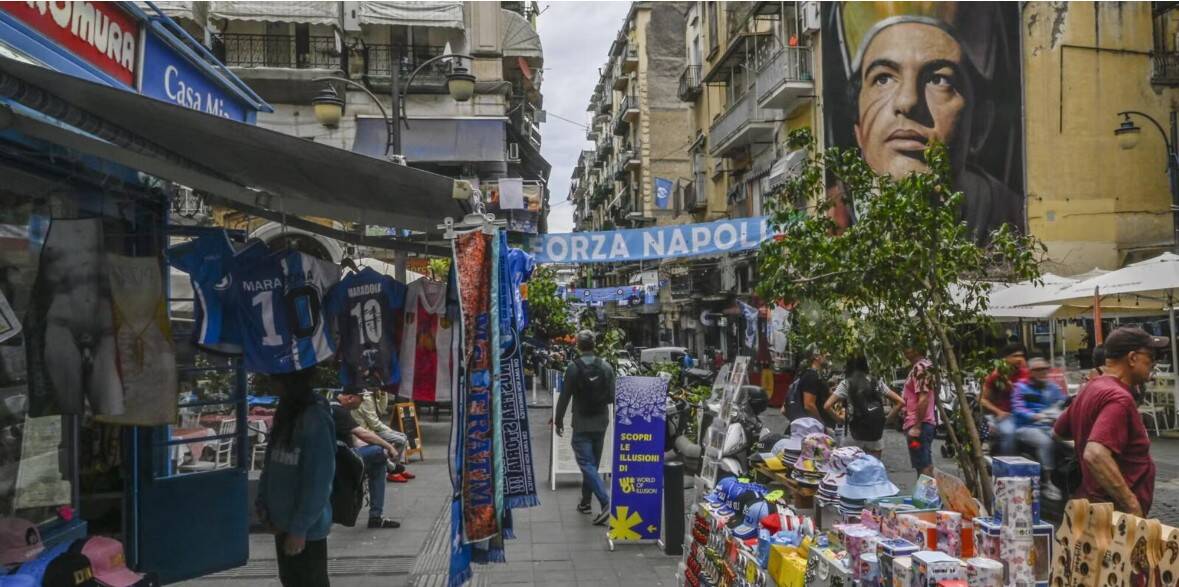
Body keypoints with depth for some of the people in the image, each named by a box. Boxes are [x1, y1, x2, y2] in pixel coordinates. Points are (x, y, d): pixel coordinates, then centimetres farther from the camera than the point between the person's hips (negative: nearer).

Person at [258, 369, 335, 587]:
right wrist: (263, 503, 5)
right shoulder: (285, 414, 6)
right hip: (283, 521, 8)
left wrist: (299, 528, -19)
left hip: (306, 528, -8)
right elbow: (271, 464, 12)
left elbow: (318, 481, -22)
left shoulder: (315, 419, -21)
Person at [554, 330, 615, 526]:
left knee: (587, 464, -5)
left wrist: (558, 421, 0)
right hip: (601, 423, 5)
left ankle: (606, 502, -20)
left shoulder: (573, 367, -12)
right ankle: (585, 501, 27)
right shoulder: (606, 367, -1)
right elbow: (611, 397, 1)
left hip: (581, 425, -5)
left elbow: (565, 397, -11)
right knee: (592, 463, 17)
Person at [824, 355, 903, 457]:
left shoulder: (846, 383, 0)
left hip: (856, 436, -2)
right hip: (876, 433, 2)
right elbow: (900, 401, 8)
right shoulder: (877, 382, 9)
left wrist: (839, 419, 3)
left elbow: (827, 406, -10)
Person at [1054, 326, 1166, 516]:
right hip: (1117, 512, -10)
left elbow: (1058, 433, 23)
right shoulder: (1118, 397, -20)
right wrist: (1133, 506, -28)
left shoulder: (1090, 390, 9)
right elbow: (1095, 455, -33)